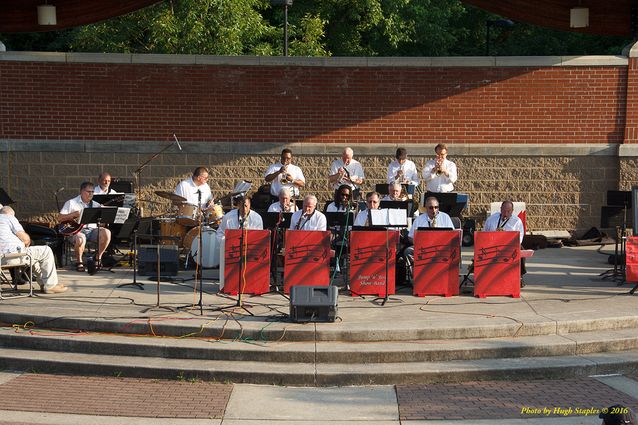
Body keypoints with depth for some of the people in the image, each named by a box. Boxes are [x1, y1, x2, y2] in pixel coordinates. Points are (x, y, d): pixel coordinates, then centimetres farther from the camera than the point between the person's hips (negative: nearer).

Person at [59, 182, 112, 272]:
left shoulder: (95, 205, 18)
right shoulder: (71, 203, 7)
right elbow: (60, 218, 0)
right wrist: (74, 214, -13)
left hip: (92, 229, 4)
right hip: (76, 230, -4)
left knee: (106, 233, -24)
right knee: (80, 239, -38)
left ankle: (98, 258, -6)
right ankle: (79, 261, -11)